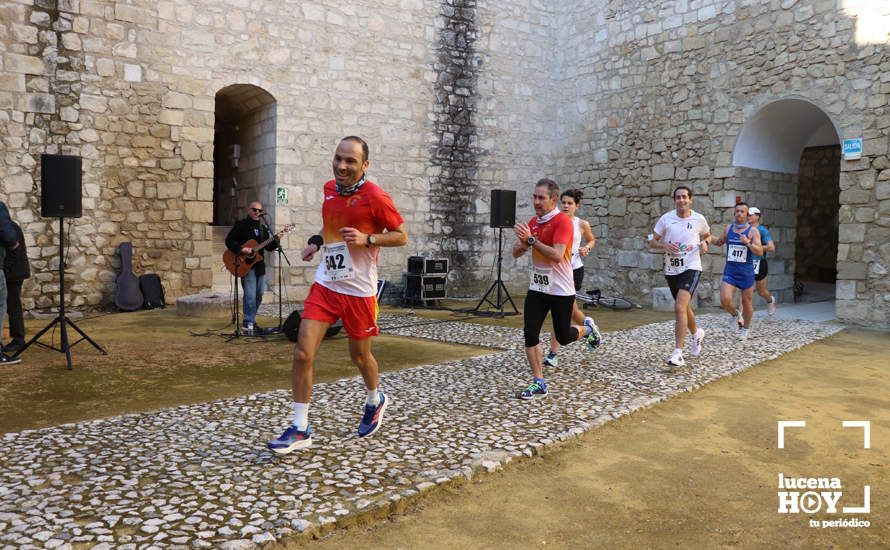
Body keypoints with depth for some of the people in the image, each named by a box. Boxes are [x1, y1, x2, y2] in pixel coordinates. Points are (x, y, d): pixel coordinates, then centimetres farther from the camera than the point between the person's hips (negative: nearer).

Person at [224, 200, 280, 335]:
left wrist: (276, 240, -7)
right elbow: (229, 240, -10)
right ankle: (248, 324, -5)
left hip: (259, 265, 7)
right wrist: (241, 250, -23)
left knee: (259, 295, 11)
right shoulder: (241, 225, -2)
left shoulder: (263, 227, 14)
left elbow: (269, 247, 12)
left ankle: (251, 321, 24)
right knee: (250, 296, -12)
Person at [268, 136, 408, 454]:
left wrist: (366, 239, -23)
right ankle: (300, 430, 4)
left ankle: (375, 401, 45)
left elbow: (401, 236, -8)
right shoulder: (330, 189, 5)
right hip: (325, 284, 5)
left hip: (358, 290, -4)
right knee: (302, 354, -6)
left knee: (360, 355, 13)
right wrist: (317, 241, 8)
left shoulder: (375, 197, -14)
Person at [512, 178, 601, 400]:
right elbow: (516, 253, 11)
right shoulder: (533, 222, 7)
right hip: (537, 288, 6)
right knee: (530, 334, -5)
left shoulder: (563, 221, -16)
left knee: (563, 337, 7)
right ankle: (539, 384, 4)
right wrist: (523, 242, -11)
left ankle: (588, 328, 40)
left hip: (561, 290, -6)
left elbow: (557, 255, -28)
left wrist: (531, 239, -29)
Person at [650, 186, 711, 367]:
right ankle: (697, 333, 51)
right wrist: (665, 245, -16)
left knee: (680, 307, -21)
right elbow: (652, 241, 4)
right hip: (671, 270, 4)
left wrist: (705, 243, -2)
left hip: (691, 268, -3)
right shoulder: (666, 219, -2)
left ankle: (678, 353, -18)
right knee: (684, 308, 21)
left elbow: (706, 234, 19)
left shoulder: (699, 219, -2)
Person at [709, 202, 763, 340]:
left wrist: (748, 243, -29)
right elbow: (719, 242, 25)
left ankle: (745, 328, 30)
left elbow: (760, 252, -14)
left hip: (746, 273, -2)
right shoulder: (728, 228, 6)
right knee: (725, 300, -16)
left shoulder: (752, 231, -5)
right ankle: (735, 314, 17)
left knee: (747, 302, 8)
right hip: (730, 271, 2)